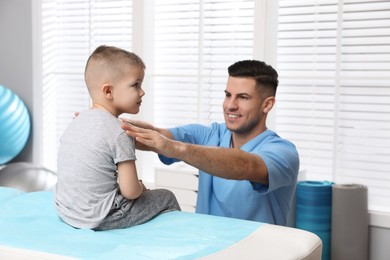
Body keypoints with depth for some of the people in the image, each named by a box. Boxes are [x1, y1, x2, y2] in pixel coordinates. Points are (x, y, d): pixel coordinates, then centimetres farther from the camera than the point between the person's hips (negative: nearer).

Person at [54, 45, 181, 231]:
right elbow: (131, 191, -20)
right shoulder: (119, 134, -20)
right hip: (96, 220, -8)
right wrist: (141, 187, 4)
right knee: (167, 198, 8)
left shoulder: (77, 120, 4)